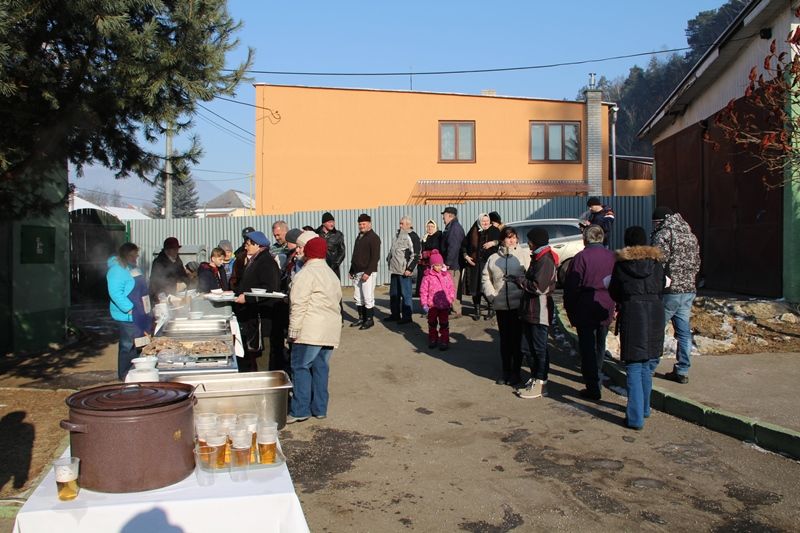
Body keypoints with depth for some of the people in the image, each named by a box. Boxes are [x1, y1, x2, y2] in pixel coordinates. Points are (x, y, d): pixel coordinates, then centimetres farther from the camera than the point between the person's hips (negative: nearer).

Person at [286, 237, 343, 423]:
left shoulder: (306, 274, -9)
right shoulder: (332, 275, 17)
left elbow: (299, 306, -14)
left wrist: (294, 331, -12)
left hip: (310, 331, -8)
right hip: (331, 331, 8)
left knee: (301, 367, -1)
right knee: (321, 367, 12)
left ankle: (300, 410, -2)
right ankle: (319, 408, 15)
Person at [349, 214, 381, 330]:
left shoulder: (374, 237, -7)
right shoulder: (359, 237, 18)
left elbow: (375, 257, -15)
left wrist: (368, 272, -20)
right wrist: (352, 270, 19)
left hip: (368, 273, -8)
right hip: (357, 272, 8)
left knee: (368, 297, -6)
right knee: (358, 297, 11)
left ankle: (370, 320, 4)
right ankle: (361, 318, 21)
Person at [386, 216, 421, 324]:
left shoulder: (412, 236, -10)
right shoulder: (398, 234, 17)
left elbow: (415, 255, -15)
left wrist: (409, 269, -19)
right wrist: (389, 260, 21)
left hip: (404, 271, -9)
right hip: (394, 270, 9)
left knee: (405, 294, -4)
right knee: (394, 294, 14)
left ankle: (406, 316, 3)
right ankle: (395, 314, 25)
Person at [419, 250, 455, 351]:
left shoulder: (446, 275, 2)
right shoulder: (427, 276, -6)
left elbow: (451, 288, 8)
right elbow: (423, 290, -5)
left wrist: (451, 299, -2)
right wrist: (424, 303, -9)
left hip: (444, 305, 1)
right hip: (432, 305, -1)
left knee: (444, 324, 5)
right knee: (432, 323, 14)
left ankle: (444, 341, 13)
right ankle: (433, 339, 28)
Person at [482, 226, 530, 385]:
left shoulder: (524, 256, -2)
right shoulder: (493, 258, 9)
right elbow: (486, 278, 12)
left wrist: (526, 294, -15)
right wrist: (491, 295, 0)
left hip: (518, 304, -3)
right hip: (501, 305, 3)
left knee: (517, 338, 3)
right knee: (504, 339, 12)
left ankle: (516, 372, 16)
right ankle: (505, 371, 24)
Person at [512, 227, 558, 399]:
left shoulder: (546, 260, -17)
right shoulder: (538, 258, 15)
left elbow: (538, 287, -24)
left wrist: (520, 280, -13)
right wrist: (521, 280, 4)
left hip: (539, 312, -10)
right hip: (530, 311, 10)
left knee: (539, 348, -2)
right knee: (533, 348, 17)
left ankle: (540, 384, 5)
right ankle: (534, 378, 27)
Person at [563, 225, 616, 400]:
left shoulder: (581, 257, -12)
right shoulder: (612, 256, 2)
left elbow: (571, 286, -12)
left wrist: (570, 311, -1)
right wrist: (614, 307, 18)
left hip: (585, 311, -5)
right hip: (606, 310, 5)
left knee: (588, 348, 1)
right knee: (600, 346, 21)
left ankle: (593, 388, 1)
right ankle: (596, 379, 38)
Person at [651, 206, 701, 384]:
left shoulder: (664, 234, -11)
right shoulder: (690, 235, 15)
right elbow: (696, 263, 19)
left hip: (670, 291, -8)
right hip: (689, 290, 8)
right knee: (684, 332, 10)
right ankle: (682, 371, 14)